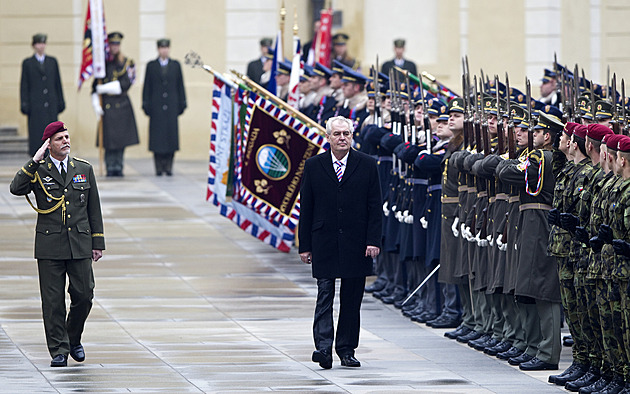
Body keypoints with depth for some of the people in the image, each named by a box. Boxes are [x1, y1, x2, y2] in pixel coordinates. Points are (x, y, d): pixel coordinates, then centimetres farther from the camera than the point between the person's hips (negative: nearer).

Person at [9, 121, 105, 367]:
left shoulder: (84, 169, 9)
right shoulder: (37, 171, 2)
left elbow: (94, 209, 13)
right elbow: (16, 189, -18)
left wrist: (97, 243, 9)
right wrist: (35, 162, -20)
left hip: (79, 244, 2)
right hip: (50, 247, -2)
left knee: (84, 295, 0)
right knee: (53, 301, -2)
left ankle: (73, 339, 23)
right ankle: (58, 350, 5)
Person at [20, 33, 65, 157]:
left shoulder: (52, 62, 13)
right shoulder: (28, 63, 6)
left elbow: (58, 83, 13)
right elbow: (24, 85, 3)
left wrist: (60, 102, 9)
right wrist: (24, 104, -4)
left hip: (51, 105, 2)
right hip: (35, 106, -2)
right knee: (36, 134, -5)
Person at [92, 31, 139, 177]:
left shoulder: (127, 63, 5)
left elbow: (125, 84, -6)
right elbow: (95, 86, 5)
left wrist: (103, 88, -9)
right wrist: (97, 106, -6)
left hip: (122, 105, 0)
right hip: (107, 106, 0)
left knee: (121, 138, -1)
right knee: (109, 138, -5)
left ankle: (119, 167, 5)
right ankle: (111, 168, -1)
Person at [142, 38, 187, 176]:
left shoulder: (175, 65, 10)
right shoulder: (151, 66, 7)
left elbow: (180, 85, 10)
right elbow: (147, 86, 6)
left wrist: (182, 103, 5)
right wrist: (146, 104, 0)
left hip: (171, 106, 1)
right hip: (156, 106, -1)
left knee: (171, 133, -3)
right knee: (157, 135, -4)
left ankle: (168, 166, 3)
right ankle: (159, 166, 1)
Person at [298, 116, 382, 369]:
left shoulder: (367, 165, 4)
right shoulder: (314, 166, 4)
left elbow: (375, 206, 3)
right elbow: (306, 208, 5)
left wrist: (373, 241, -6)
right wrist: (305, 245, 1)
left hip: (356, 244, 1)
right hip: (324, 242, -1)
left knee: (352, 300, 5)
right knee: (324, 295, -8)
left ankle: (347, 349, 13)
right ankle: (323, 348, -15)